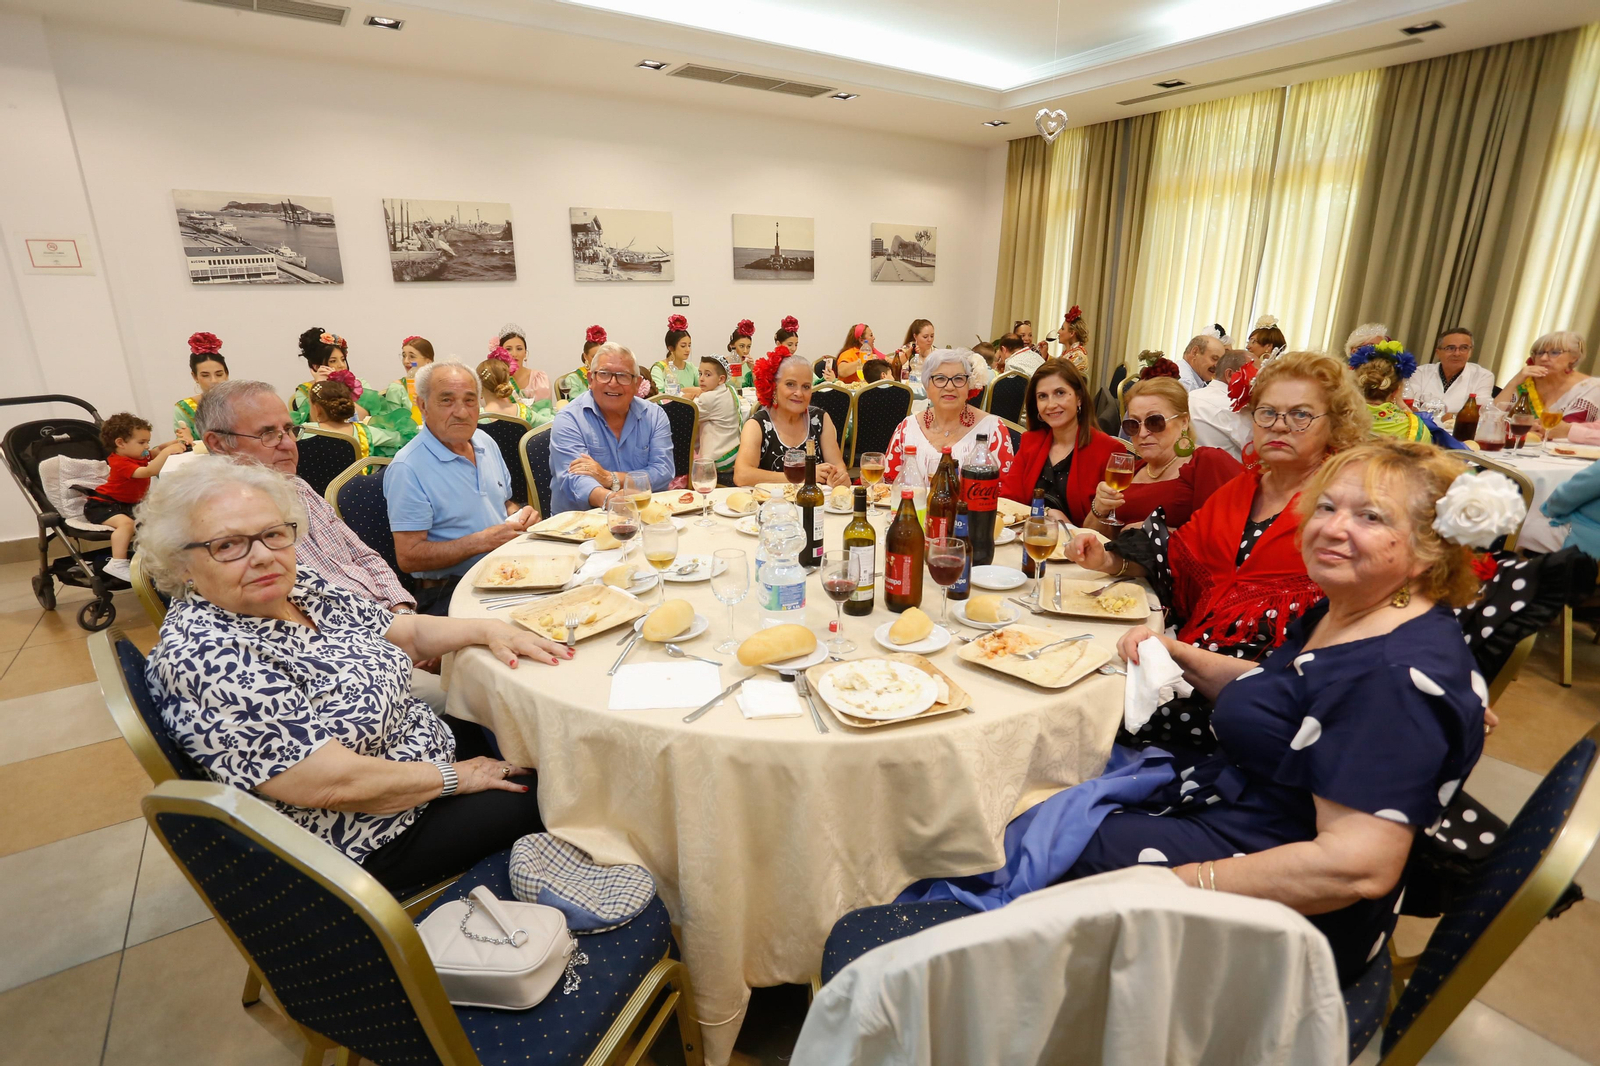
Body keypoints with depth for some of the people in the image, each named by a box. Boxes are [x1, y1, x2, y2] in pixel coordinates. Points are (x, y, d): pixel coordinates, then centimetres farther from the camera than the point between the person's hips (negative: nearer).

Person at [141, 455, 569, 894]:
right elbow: (333, 783, -30)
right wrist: (455, 777, -19)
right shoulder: (203, 658, -27)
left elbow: (406, 632, 7)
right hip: (370, 843, -8)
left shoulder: (297, 584, -3)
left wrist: (488, 629, -10)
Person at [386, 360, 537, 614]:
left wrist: (519, 516, 1)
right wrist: (483, 541, -19)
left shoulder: (485, 442, 11)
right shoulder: (408, 469, -11)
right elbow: (408, 557, -14)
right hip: (448, 592, -8)